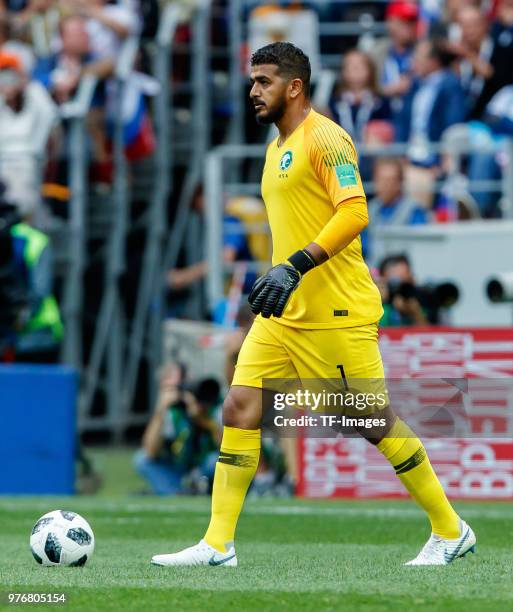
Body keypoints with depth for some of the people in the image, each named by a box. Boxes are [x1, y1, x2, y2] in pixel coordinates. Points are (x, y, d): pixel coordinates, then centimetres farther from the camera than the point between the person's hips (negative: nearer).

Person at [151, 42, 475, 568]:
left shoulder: (324, 138, -11)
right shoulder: (276, 149, 17)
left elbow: (354, 213, -22)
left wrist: (296, 267, -28)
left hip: (336, 311, -9)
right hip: (286, 312, 9)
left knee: (375, 422, -2)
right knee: (239, 408, -4)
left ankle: (450, 532, 12)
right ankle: (217, 544, -3)